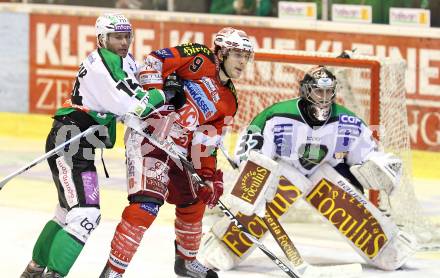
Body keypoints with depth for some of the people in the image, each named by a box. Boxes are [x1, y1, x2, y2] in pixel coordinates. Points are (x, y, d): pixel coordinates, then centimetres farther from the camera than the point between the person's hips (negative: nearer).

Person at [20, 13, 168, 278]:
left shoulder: (124, 60, 9)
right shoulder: (101, 66, -20)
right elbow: (131, 107, -24)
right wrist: (163, 95, -10)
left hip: (82, 145, 11)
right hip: (68, 144, -11)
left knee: (68, 212, 23)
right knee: (85, 215, -18)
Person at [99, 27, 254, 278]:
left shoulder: (228, 103, 17)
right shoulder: (201, 59, -4)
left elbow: (206, 142, 19)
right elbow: (155, 60, -11)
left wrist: (210, 176, 9)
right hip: (149, 135, -9)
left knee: (193, 204, 23)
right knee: (146, 205, -22)